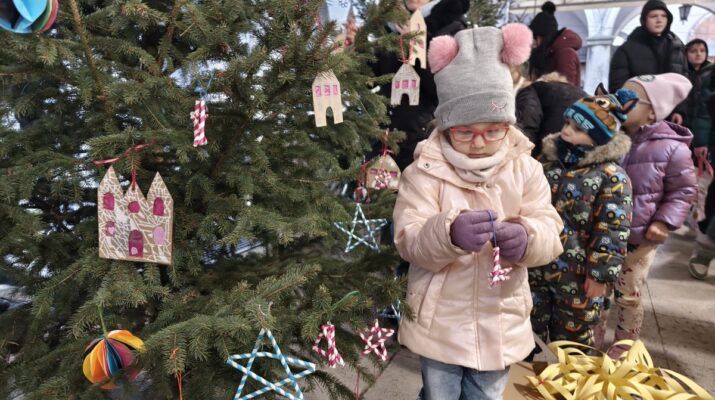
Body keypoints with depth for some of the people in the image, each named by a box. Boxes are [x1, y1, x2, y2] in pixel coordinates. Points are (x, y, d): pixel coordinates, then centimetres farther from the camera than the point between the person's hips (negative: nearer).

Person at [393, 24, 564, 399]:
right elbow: (408, 238, -21)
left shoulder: (525, 169, -3)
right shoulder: (425, 171, -13)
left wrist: (526, 237, -32)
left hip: (500, 323, 3)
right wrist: (448, 233, -42)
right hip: (440, 323, -2)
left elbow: (550, 231, -8)